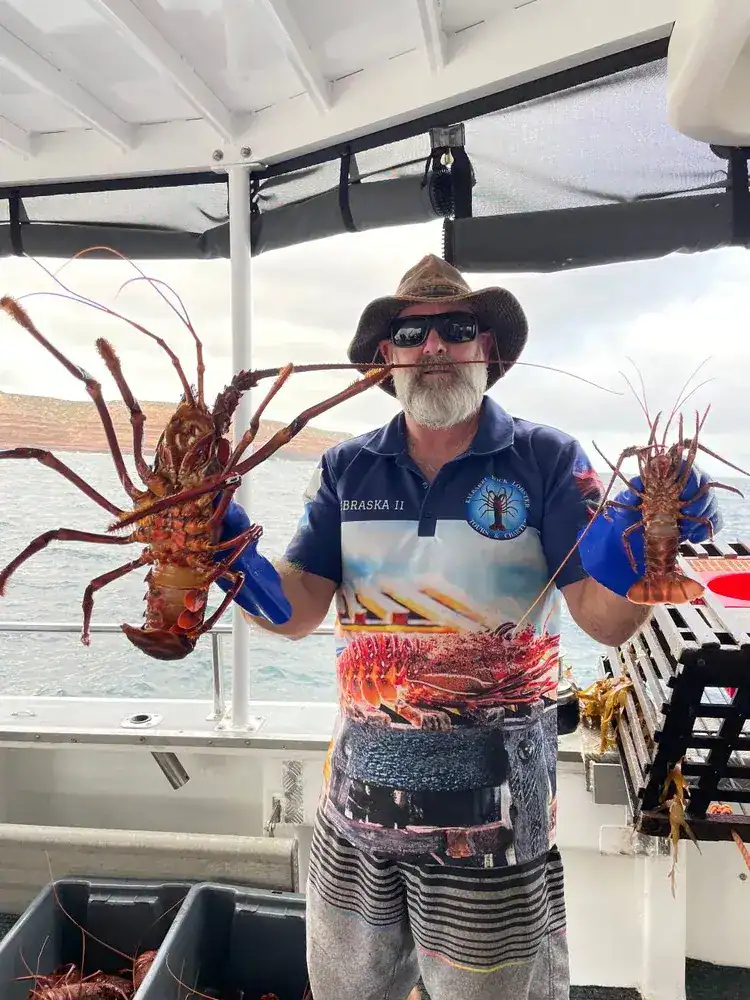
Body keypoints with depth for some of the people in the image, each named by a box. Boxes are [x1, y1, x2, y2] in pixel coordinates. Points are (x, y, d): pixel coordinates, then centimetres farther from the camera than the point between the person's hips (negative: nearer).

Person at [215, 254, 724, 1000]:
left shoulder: (546, 460, -8)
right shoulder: (346, 470, 0)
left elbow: (605, 621, -12)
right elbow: (297, 611, -4)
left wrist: (635, 551, -32)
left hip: (493, 799, -3)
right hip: (359, 790, 4)